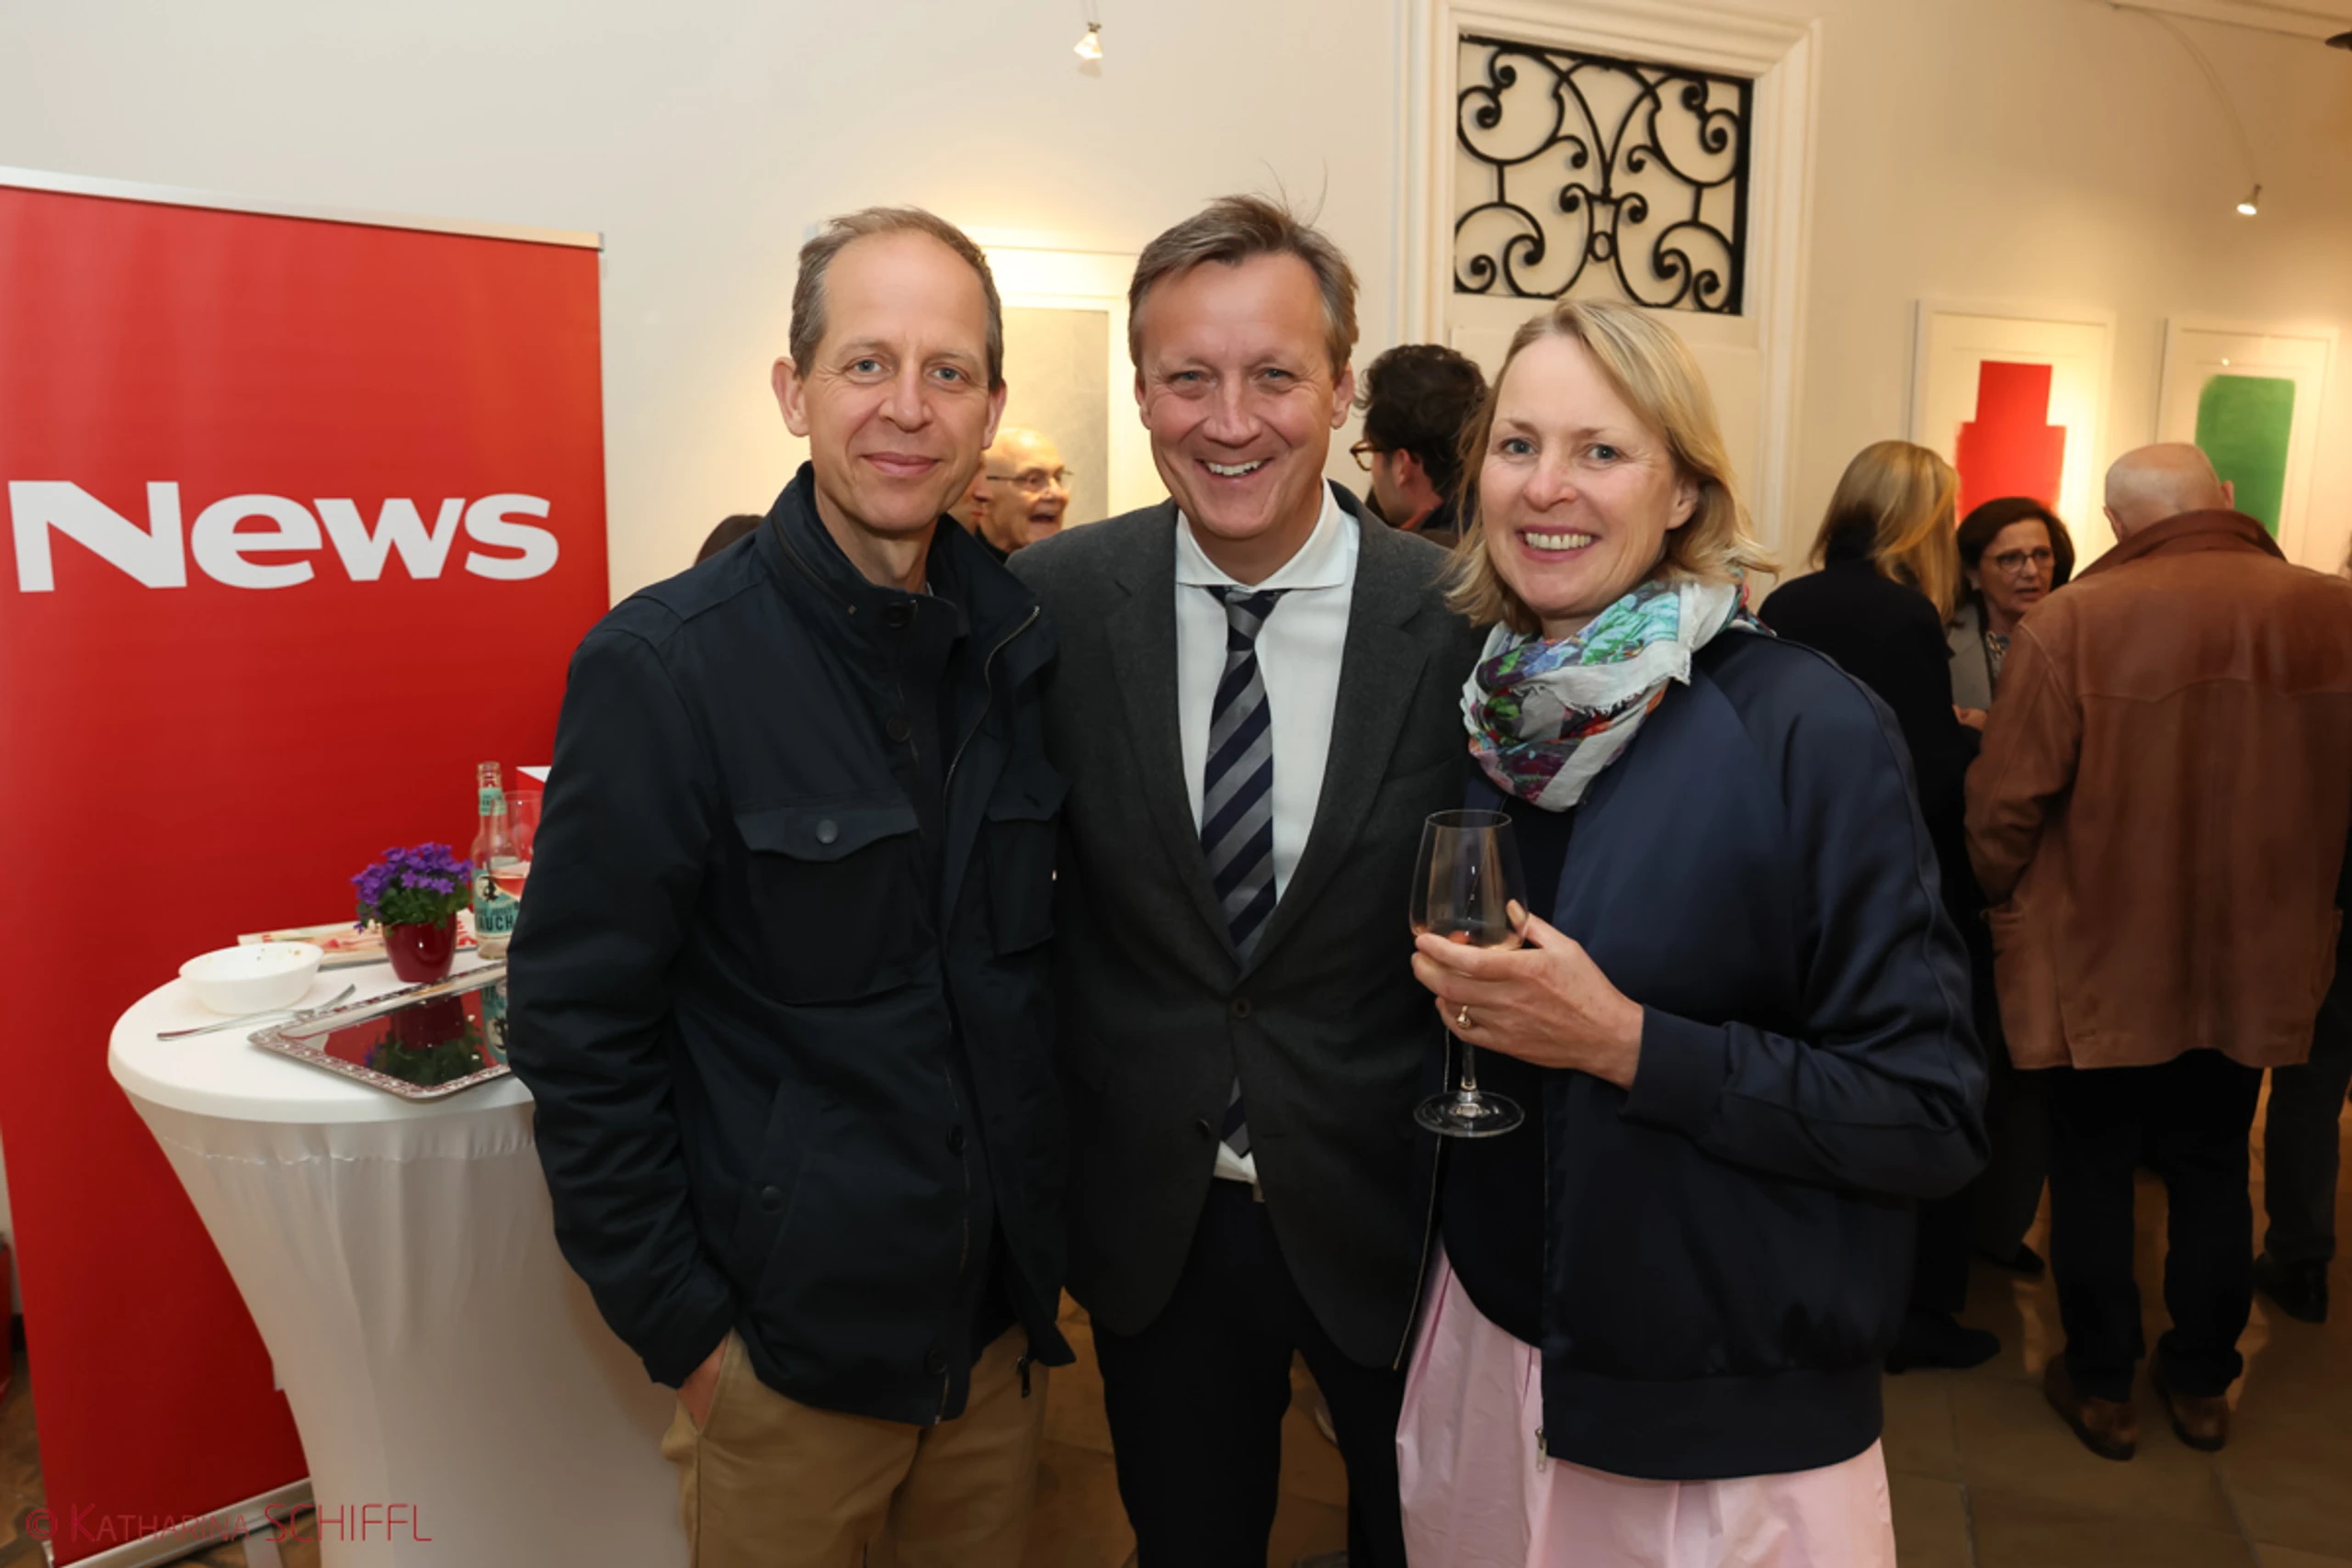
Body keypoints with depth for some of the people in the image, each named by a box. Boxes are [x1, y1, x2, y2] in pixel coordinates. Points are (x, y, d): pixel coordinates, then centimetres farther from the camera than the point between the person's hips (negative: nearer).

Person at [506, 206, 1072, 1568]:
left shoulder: (1026, 645, -2)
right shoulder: (663, 667, -16)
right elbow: (580, 1030, -13)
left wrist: (1046, 1235, 7)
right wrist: (680, 1325, -11)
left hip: (1004, 1308, 5)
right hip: (786, 1339, -4)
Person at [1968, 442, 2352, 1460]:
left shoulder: (2068, 624, -18)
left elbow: (2005, 805, -15)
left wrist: (2003, 897, 4)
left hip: (2098, 961, -3)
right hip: (2254, 962, 4)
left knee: (2093, 1172, 13)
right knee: (2213, 1171, 19)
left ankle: (2102, 1385, 26)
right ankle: (2201, 1384, 34)